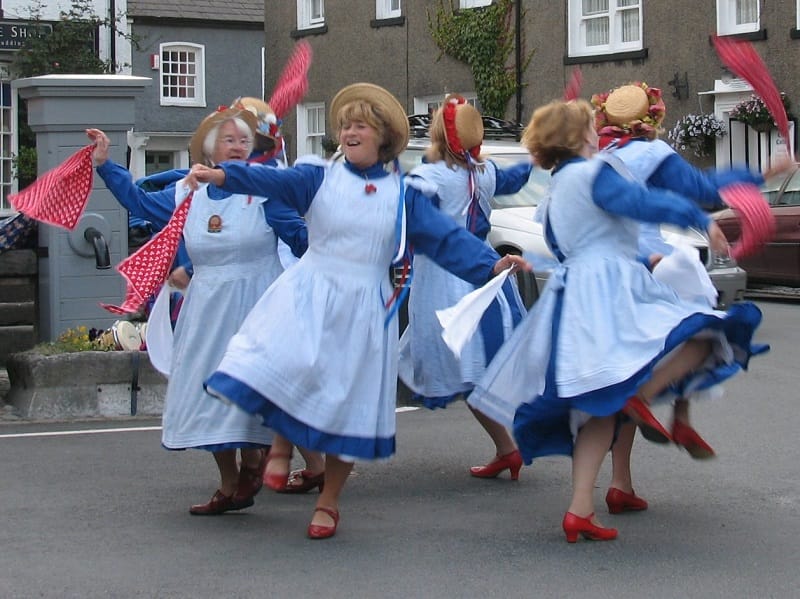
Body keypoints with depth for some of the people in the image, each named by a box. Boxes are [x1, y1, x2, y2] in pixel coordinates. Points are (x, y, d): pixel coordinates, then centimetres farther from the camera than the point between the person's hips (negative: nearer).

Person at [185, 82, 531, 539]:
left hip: (364, 307, 1)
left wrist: (491, 264, -14)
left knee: (347, 405, 5)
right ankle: (282, 442, 5)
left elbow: (446, 237, 1)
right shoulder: (320, 177, 1)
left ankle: (329, 502, 22)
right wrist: (222, 175, -32)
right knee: (289, 367, -26)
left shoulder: (403, 195, 5)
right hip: (309, 295, -1)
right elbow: (272, 180, -15)